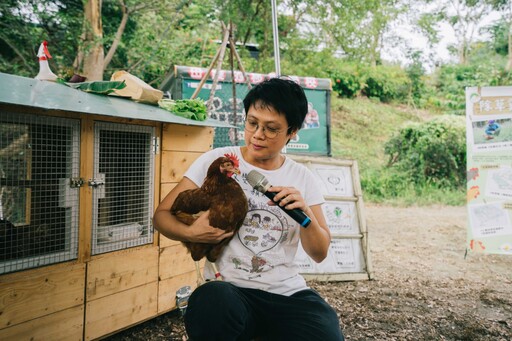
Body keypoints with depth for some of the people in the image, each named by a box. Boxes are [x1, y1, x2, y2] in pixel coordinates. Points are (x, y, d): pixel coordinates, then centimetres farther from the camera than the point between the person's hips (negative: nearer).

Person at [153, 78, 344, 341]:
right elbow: (162, 214, 2)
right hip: (229, 288, -2)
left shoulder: (302, 178, 6)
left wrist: (306, 214, -12)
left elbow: (319, 254, 8)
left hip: (288, 290, 3)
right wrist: (190, 233, -20)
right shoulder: (216, 161, -1)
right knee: (212, 303, -36)